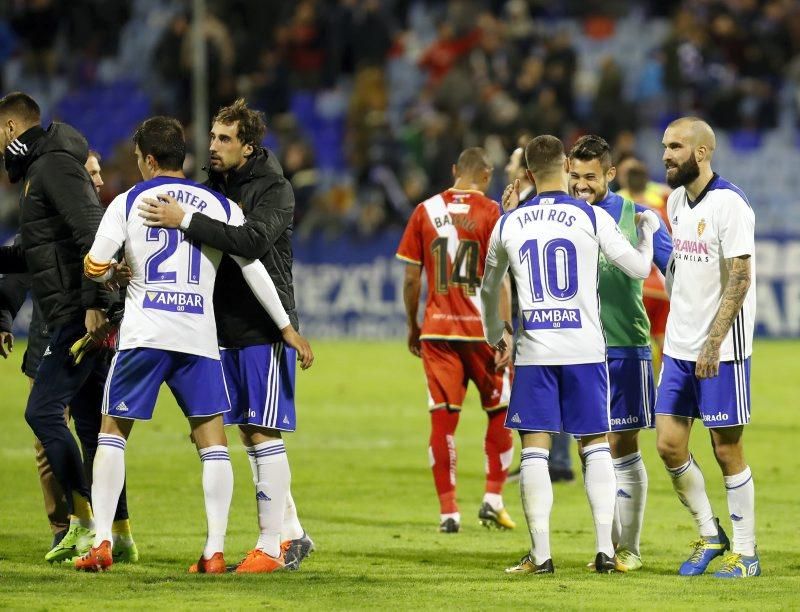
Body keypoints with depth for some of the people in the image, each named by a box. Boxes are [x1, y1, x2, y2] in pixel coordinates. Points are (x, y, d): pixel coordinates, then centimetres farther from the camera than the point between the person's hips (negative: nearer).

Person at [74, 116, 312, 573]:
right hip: (200, 337, 1)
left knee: (113, 432, 11)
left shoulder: (128, 202, 3)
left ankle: (102, 543, 3)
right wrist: (287, 328, 7)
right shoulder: (221, 205, 8)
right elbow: (254, 269, 3)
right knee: (213, 441, 6)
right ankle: (215, 550, -3)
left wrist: (112, 275, 23)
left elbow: (94, 268, -1)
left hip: (143, 333, -1)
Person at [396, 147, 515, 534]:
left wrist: (413, 325, 16)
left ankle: (448, 510, 1)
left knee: (442, 418, 3)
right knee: (499, 412, 14)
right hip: (481, 328, -2)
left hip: (437, 329, 2)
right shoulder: (490, 213, -5)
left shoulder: (425, 211, 4)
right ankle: (493, 498, 9)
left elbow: (411, 277, 5)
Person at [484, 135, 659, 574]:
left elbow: (489, 286, 19)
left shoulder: (508, 224, 5)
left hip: (533, 350, 1)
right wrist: (648, 231, 22)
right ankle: (605, 550, 2)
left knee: (535, 448, 3)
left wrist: (493, 332, 38)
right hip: (584, 346, -1)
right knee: (595, 446, 7)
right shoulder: (591, 217, -3)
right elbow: (639, 268, 1)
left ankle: (540, 555, -1)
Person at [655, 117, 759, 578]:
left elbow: (740, 279, -18)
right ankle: (710, 535, 20)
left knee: (727, 449, -1)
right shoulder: (676, 201, 11)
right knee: (670, 444, 4)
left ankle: (746, 553, 9)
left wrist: (712, 344, -21)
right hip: (679, 347, 8)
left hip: (722, 350, -8)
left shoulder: (729, 204, -14)